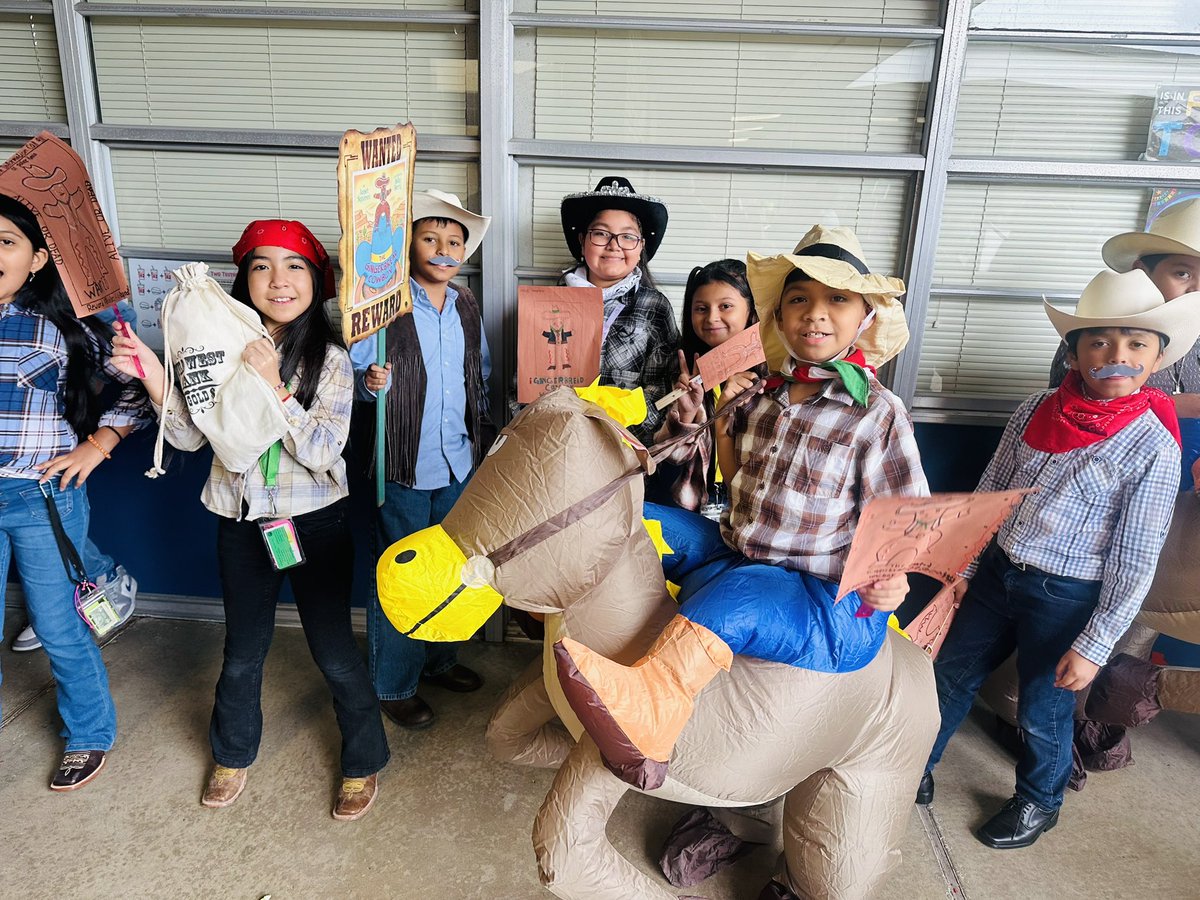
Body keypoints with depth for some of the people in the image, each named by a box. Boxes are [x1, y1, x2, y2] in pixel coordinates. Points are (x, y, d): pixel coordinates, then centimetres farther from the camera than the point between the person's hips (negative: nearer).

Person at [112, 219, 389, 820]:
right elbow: (190, 437, -3)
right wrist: (156, 381, -19)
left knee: (335, 653, 7)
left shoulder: (330, 360, -12)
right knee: (242, 652, 19)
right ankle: (232, 754, 46)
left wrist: (275, 386, -29)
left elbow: (322, 453, -19)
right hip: (241, 522, 3)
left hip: (314, 522, -3)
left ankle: (363, 762, 30)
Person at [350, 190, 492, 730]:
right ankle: (393, 684, 27)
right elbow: (354, 372, -10)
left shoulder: (466, 307, 6)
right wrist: (369, 382, -32)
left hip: (459, 462, 6)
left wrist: (480, 436, 9)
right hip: (404, 466, -6)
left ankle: (438, 659, 41)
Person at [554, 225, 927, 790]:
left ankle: (647, 703, -55)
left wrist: (891, 580, -26)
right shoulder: (767, 393, 8)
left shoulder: (878, 413, -8)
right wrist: (724, 416, 4)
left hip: (831, 607, -7)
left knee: (736, 590, -39)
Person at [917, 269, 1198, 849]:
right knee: (950, 674, 17)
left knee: (1042, 713, 14)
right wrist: (964, 566, 10)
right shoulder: (1037, 410, -4)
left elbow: (1134, 561, -14)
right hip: (998, 572, 4)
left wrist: (1095, 645, -13)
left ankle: (1038, 803, 44)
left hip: (1067, 598, -4)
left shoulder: (1152, 446, -16)